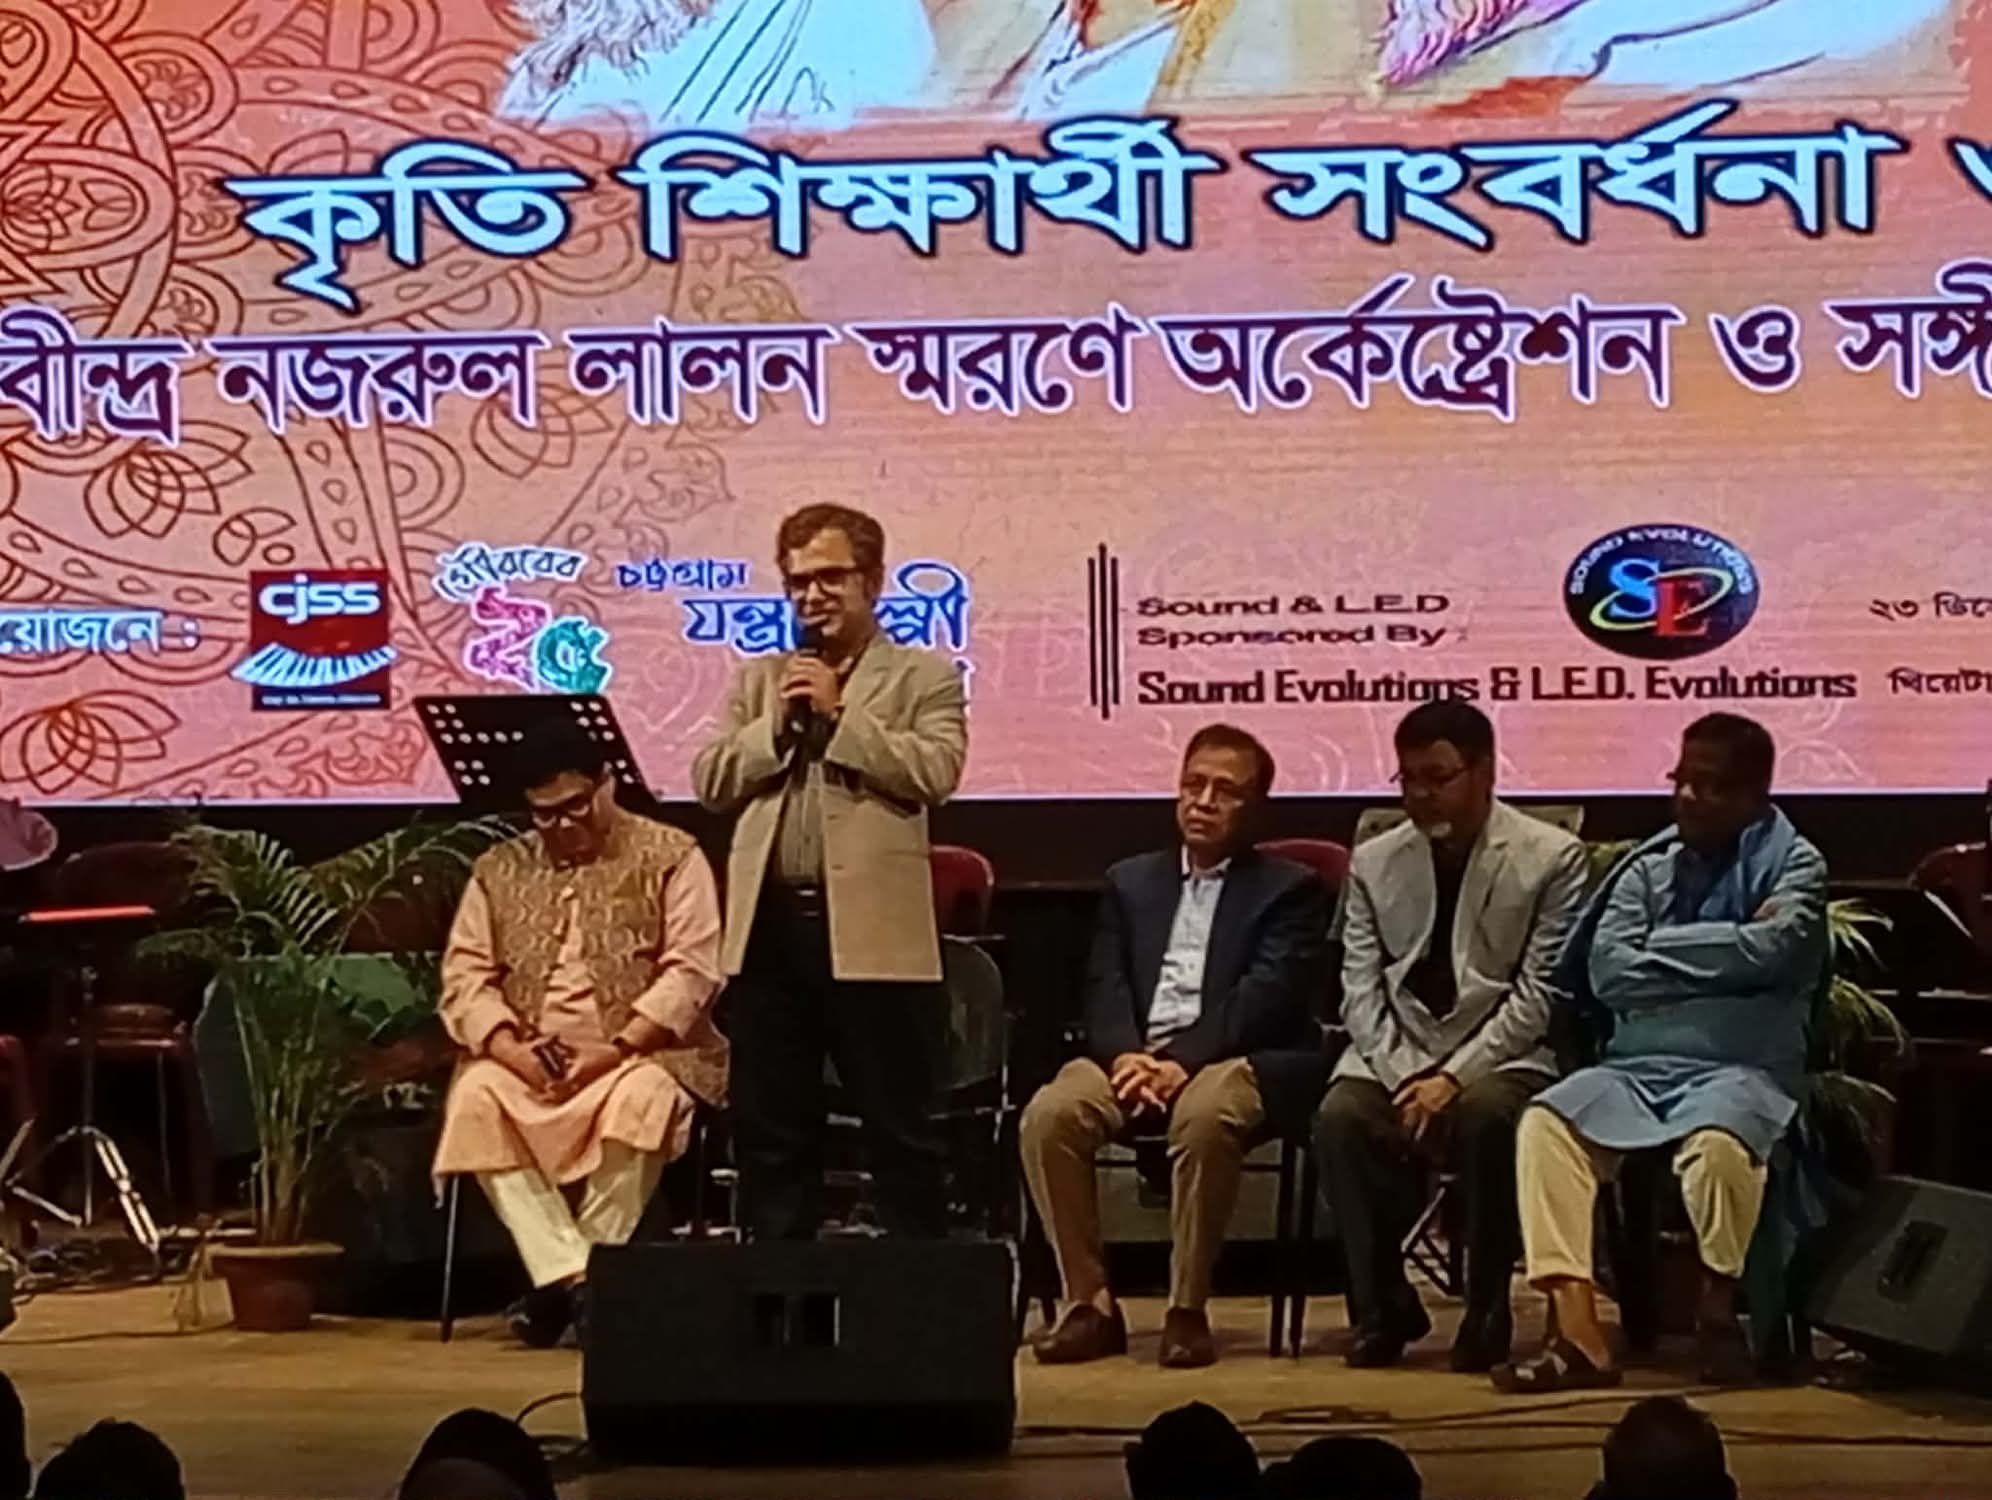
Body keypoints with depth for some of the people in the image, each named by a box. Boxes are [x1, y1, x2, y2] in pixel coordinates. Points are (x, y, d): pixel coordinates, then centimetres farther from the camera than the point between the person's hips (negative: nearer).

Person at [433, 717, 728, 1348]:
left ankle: (568, 1281, -24)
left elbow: (692, 971, -8)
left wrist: (613, 1049, -19)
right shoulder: (498, 870, 14)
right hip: (526, 1060, 3)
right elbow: (465, 975, 5)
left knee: (640, 1097, -37)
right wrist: (509, 1047, -14)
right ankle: (569, 1276, -29)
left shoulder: (670, 857, 2)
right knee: (474, 1097, -29)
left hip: (641, 1053, -3)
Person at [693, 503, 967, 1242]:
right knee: (769, 1131, 9)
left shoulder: (925, 676, 5)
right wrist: (777, 722, -4)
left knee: (900, 1132, 2)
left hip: (872, 931, -4)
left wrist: (840, 713, -9)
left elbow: (935, 773, -10)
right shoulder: (758, 680, 18)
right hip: (770, 925, 4)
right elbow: (710, 782, 10)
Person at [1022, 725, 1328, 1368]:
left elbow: (1267, 998, -6)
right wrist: (1126, 1055, -13)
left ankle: (1187, 1310, -26)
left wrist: (1183, 1063, -20)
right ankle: (1090, 1303, -17)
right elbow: (1105, 987, 10)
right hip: (1135, 1056, 4)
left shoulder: (1289, 890, 9)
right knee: (1049, 1113, -26)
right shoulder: (1130, 881, 22)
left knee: (1204, 1115, -38)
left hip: (1234, 1062, -4)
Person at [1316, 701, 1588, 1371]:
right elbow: (1361, 990, 6)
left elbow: (1540, 994, -7)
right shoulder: (1374, 863, 12)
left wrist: (1455, 1076, -16)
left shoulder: (1552, 858, 0)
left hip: (1500, 1055, -3)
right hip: (1397, 1054, 3)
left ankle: (1486, 1313, -16)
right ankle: (1383, 1307, -10)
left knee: (1486, 1116, -37)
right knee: (1340, 1118, -28)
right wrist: (1404, 1079, -11)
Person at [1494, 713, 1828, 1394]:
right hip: (1637, 1066, 4)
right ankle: (1578, 1332, -29)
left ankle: (1719, 1314, -9)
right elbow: (1607, 973, -1)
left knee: (1717, 1139, -37)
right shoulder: (1648, 869, 14)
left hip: (1742, 1070, -4)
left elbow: (1769, 952, -15)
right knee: (1545, 1122, -24)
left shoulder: (1792, 865, 6)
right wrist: (1723, 958, -3)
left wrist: (1662, 951, -2)